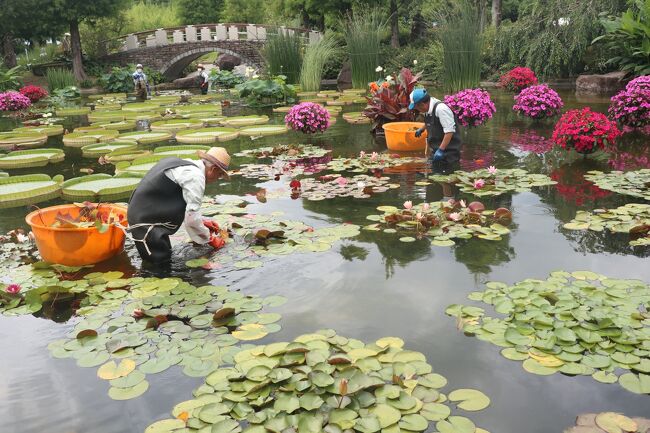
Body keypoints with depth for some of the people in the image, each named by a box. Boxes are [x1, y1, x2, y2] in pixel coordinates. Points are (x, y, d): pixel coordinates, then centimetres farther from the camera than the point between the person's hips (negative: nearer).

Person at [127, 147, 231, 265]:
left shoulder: (186, 164, 10)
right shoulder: (196, 176, -18)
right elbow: (191, 218, -17)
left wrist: (203, 221, 22)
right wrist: (209, 239, -3)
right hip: (145, 219, -10)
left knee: (165, 257, 16)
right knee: (160, 263, -6)